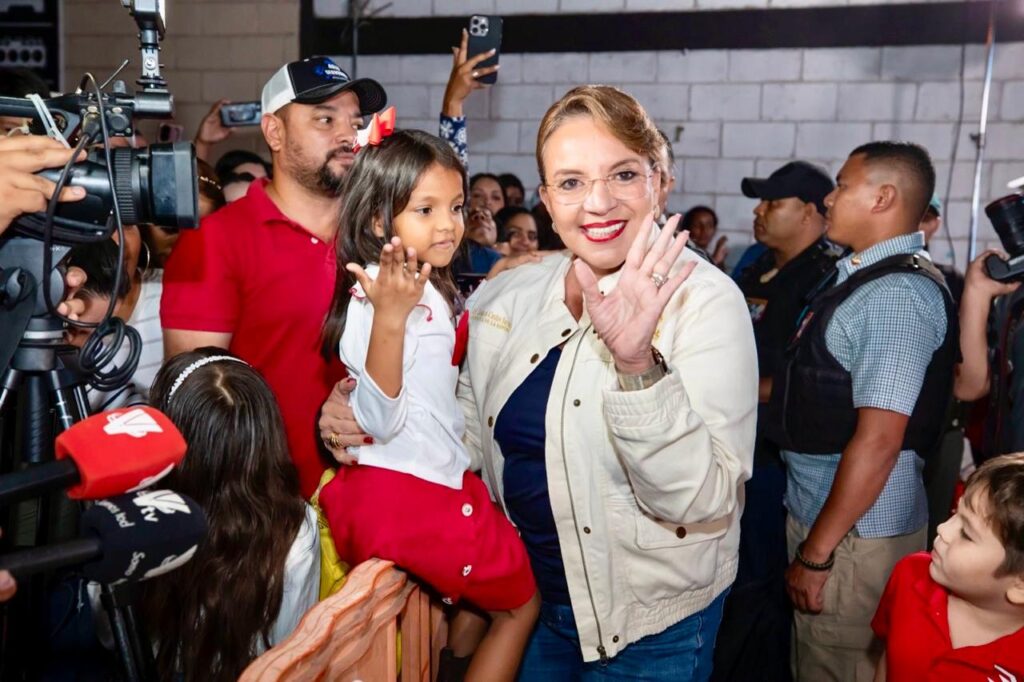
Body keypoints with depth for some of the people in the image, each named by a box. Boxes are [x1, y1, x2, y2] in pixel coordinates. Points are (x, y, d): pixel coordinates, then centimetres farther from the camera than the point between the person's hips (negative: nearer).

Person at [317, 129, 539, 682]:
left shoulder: (430, 291, 8)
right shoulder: (373, 300, -21)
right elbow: (379, 420, -29)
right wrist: (388, 316, -42)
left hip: (436, 477, 9)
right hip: (405, 494, -9)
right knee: (525, 601, 8)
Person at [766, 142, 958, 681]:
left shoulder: (896, 294, -20)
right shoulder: (864, 277, 10)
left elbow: (877, 442, -25)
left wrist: (816, 552, -21)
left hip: (853, 530, -9)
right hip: (820, 510, 9)